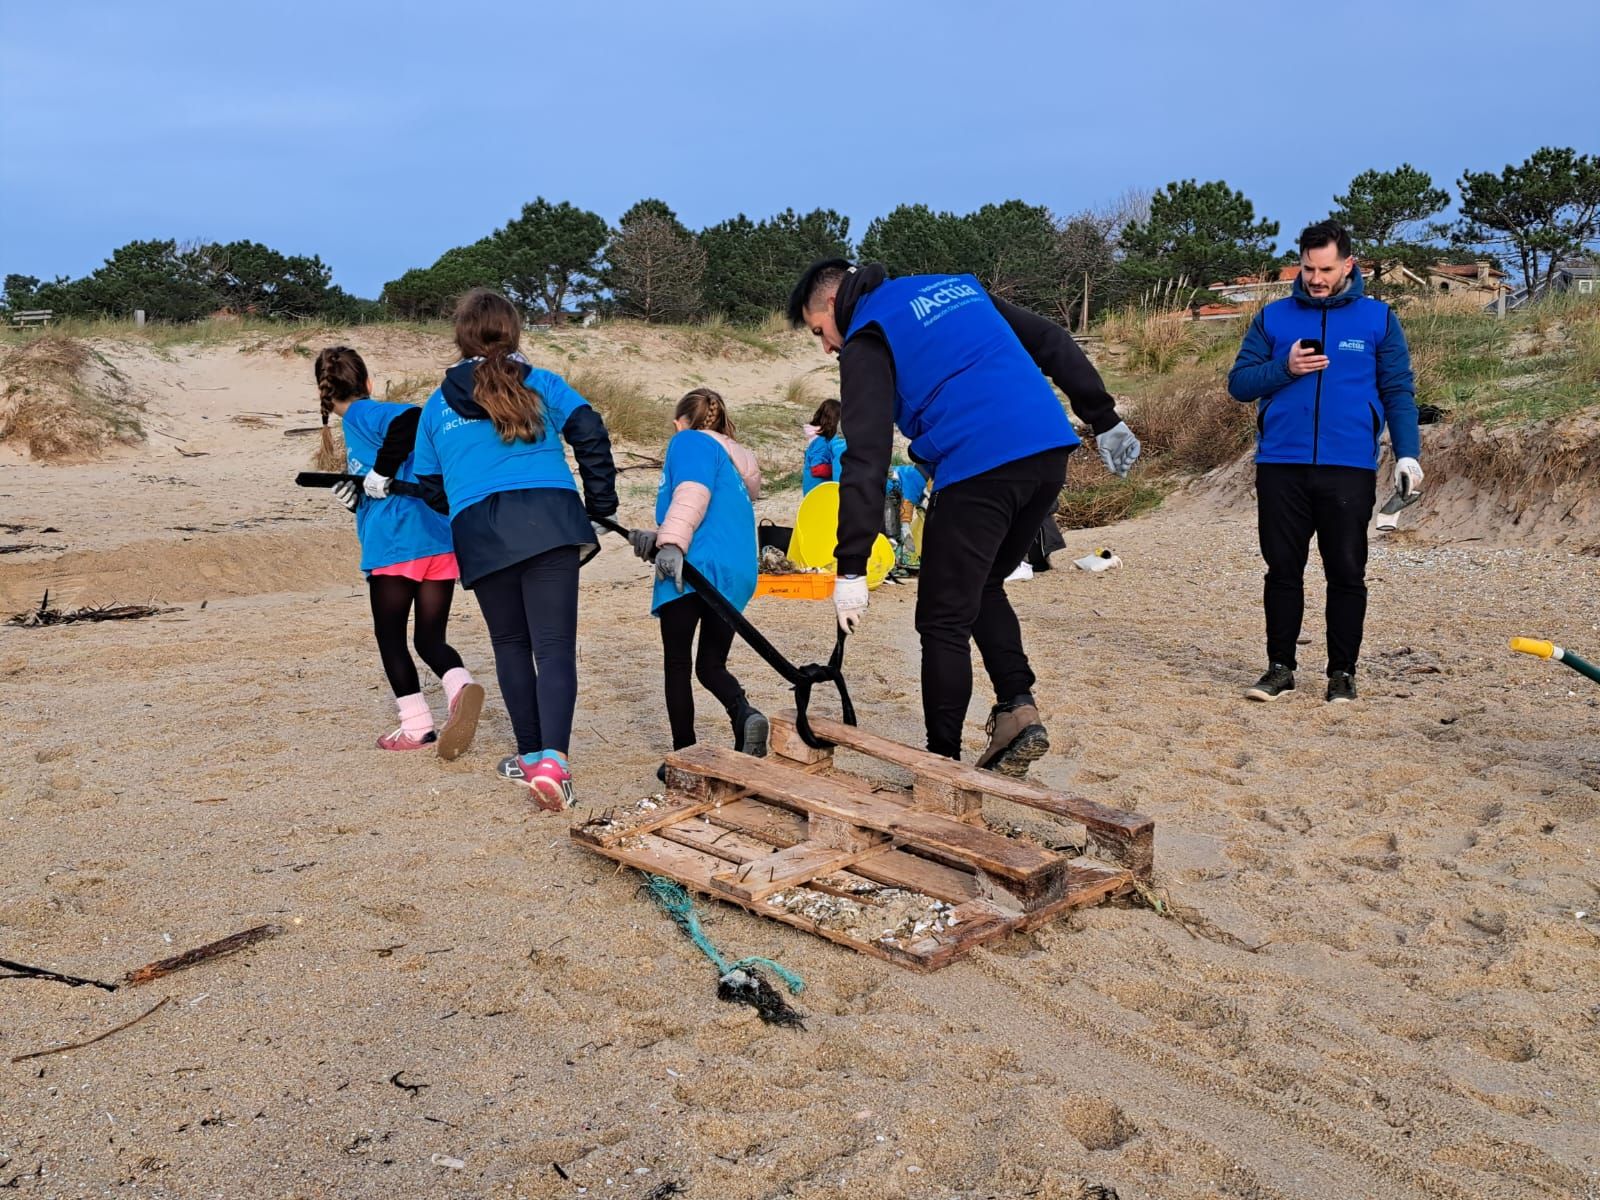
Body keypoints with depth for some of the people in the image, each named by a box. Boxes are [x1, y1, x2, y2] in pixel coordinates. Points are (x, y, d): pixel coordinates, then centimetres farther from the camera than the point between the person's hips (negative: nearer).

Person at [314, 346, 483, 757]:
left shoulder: (362, 415, -2)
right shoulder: (373, 416, 23)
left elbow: (412, 418, -26)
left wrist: (382, 472, -19)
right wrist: (354, 496, 9)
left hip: (395, 546, -7)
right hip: (440, 542, 8)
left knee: (391, 637, 9)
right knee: (430, 639, 10)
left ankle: (416, 726, 12)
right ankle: (461, 688, -18)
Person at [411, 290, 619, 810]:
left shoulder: (437, 405, 20)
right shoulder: (543, 384, 14)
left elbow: (431, 485, 21)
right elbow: (591, 435, 3)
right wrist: (600, 505, 11)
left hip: (478, 532, 2)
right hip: (550, 521, -2)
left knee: (510, 643, 18)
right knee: (554, 645, -6)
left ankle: (531, 753, 24)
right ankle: (552, 758, -23)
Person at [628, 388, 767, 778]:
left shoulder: (690, 441, 5)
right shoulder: (737, 460, 29)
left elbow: (692, 492, -16)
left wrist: (671, 542, -27)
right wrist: (657, 539, 19)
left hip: (693, 569, -7)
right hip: (736, 575, 8)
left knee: (677, 663, 3)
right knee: (711, 665, 14)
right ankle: (745, 714, -15)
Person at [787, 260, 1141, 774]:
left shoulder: (868, 341, 2)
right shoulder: (955, 286, 24)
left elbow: (866, 459, -9)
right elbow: (1052, 342, 21)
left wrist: (851, 568, -11)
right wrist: (1104, 420, 23)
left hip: (976, 468, -7)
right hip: (1051, 450, 8)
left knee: (944, 620, 4)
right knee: (982, 587, 24)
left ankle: (943, 762, 9)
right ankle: (1019, 709, 11)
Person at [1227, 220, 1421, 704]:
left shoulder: (1378, 319, 6)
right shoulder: (1273, 318, 8)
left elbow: (1398, 392, 5)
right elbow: (1239, 382, 6)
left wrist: (1407, 453, -6)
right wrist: (1285, 367, -12)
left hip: (1349, 469, -1)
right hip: (1281, 465, 1)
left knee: (1347, 573, 4)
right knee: (1283, 570, 7)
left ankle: (1342, 672, 15)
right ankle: (1280, 668, 18)